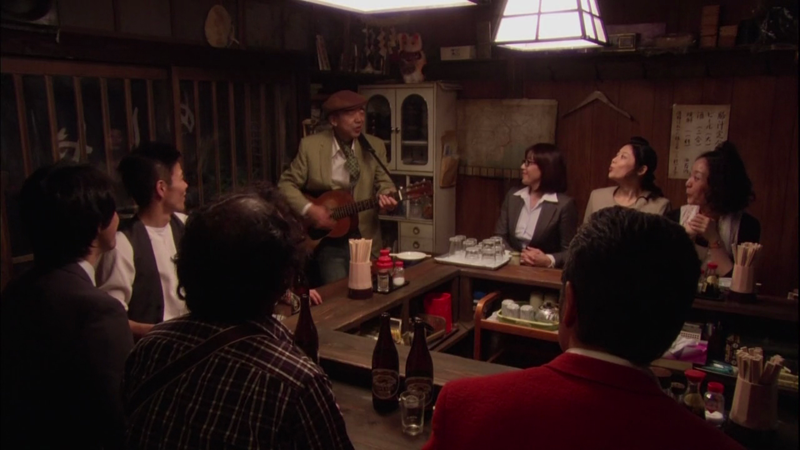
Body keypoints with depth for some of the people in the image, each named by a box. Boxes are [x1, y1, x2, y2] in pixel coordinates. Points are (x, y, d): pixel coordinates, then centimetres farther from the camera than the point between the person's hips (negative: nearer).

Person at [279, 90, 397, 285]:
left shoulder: (375, 146, 2)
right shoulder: (310, 145, -4)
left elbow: (383, 182, 4)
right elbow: (287, 184, -1)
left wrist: (386, 196, -19)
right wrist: (308, 209, -17)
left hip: (364, 237, 3)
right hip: (326, 238, -2)